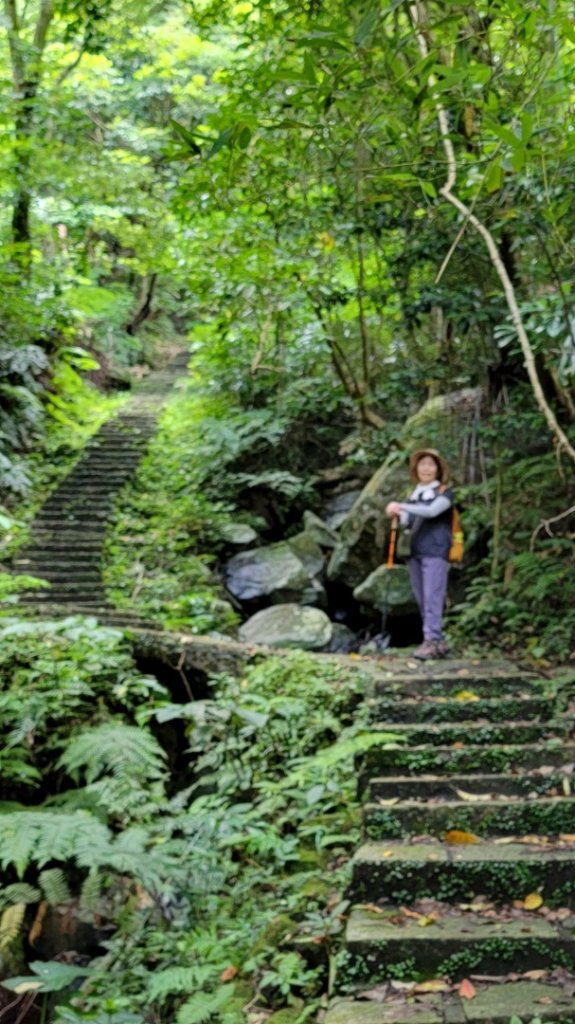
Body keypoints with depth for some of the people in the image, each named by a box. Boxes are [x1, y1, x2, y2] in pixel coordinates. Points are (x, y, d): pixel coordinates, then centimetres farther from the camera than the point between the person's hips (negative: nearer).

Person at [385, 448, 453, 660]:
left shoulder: (444, 492, 1)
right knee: (422, 600, 5)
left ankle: (432, 640, -15)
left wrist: (401, 506, -21)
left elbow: (432, 511, -17)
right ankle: (438, 641, 11)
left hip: (435, 551, -6)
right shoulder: (414, 494, 18)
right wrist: (397, 515, -13)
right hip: (415, 551, 6)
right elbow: (407, 521, 10)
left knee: (432, 597, -12)